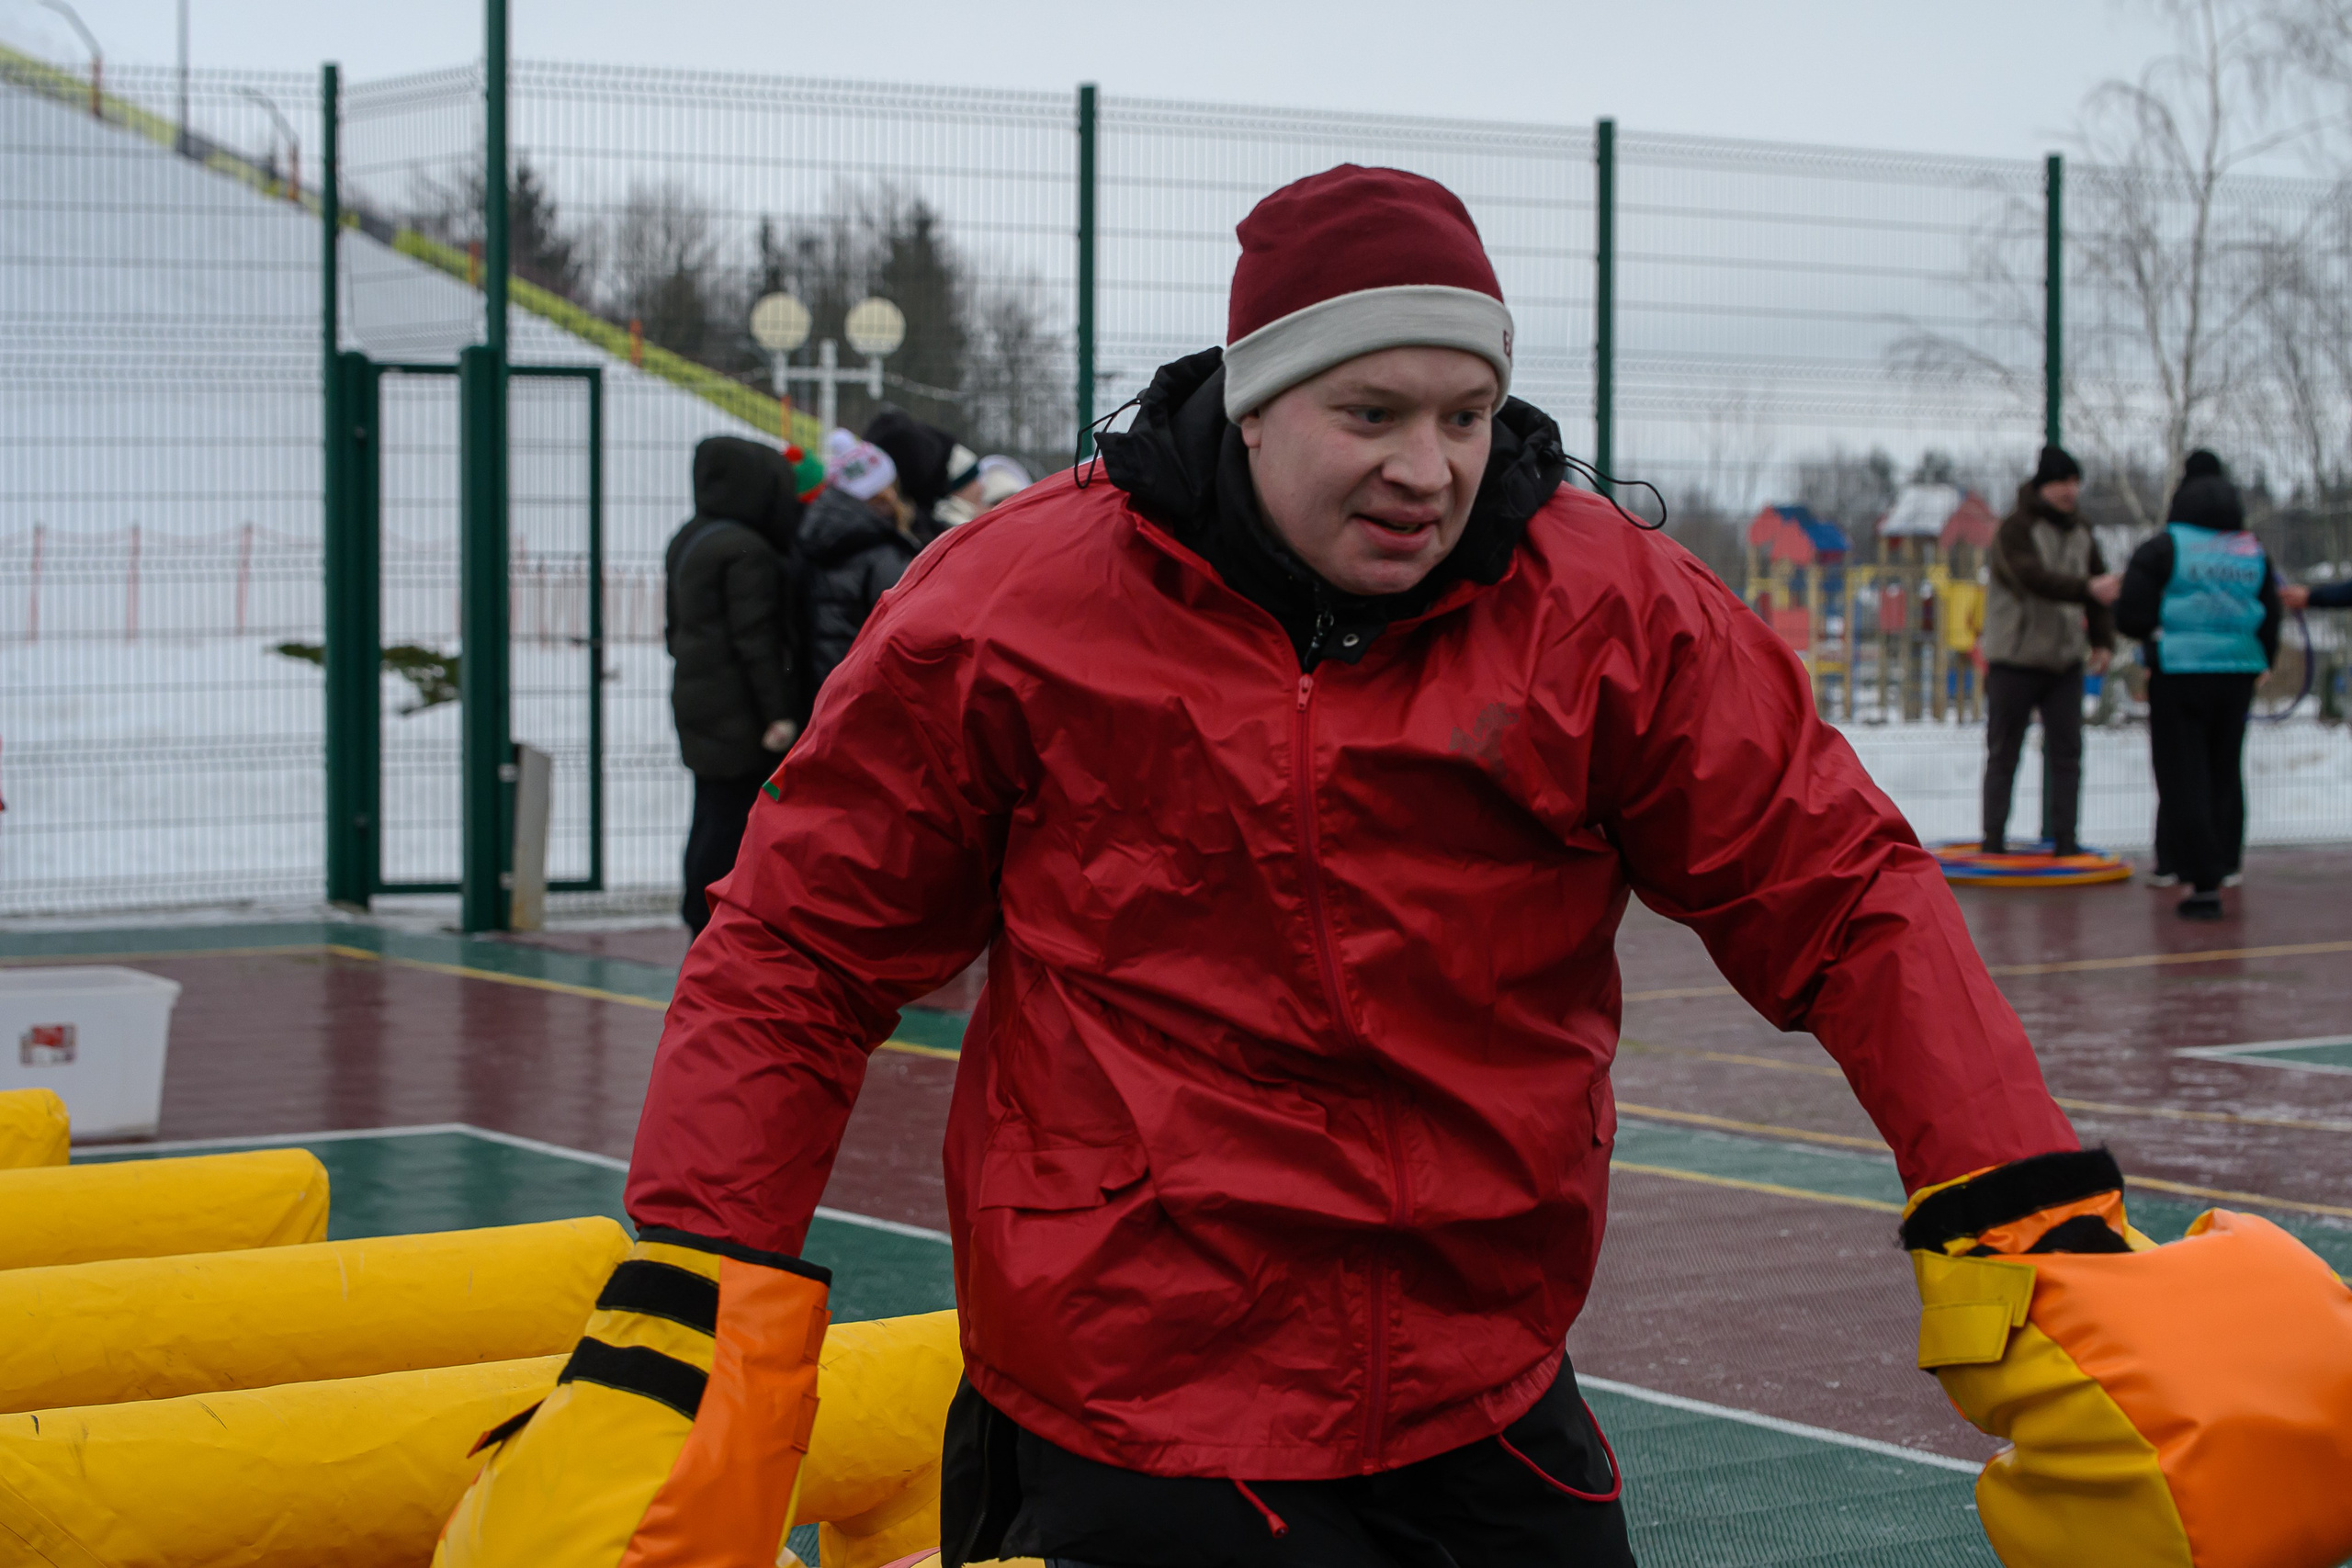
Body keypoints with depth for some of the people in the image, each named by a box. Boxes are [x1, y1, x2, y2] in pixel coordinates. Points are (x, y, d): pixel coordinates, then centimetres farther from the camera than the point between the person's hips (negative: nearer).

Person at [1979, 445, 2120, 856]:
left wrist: (2102, 641, 5)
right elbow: (2033, 577, -29)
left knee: (2066, 753, 3)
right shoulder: (2016, 529, -12)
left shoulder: (2080, 533, 10)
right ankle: (1994, 838, 9)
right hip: (2014, 662, -5)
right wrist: (2086, 589, -41)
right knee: (2003, 753, 3)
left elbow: (2101, 586, 17)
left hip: (2065, 663, 5)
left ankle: (2064, 838, 6)